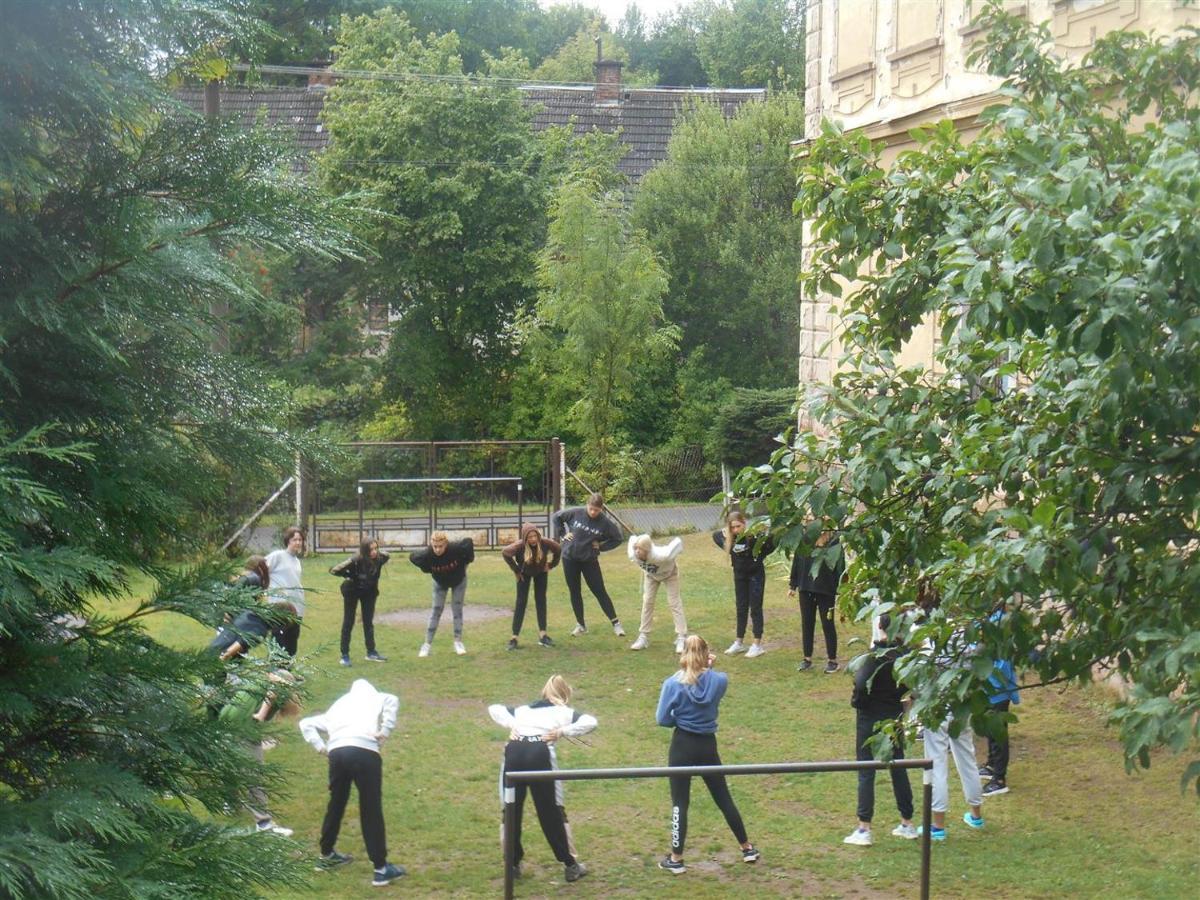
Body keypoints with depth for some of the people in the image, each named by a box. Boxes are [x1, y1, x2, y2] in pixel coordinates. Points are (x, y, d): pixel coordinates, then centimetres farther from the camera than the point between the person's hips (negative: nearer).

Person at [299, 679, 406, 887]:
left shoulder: (338, 705, 35)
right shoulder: (376, 698, 25)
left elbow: (306, 723, 30)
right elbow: (392, 701, 1)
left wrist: (320, 747, 20)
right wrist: (385, 732, -1)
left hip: (336, 752, 4)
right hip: (364, 751, -4)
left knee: (336, 804, 23)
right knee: (371, 810, 1)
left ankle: (326, 856, 38)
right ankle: (381, 868, 4)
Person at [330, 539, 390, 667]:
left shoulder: (379, 558, -23)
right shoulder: (355, 561, -34)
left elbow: (386, 556, 4)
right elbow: (334, 570, -32)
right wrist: (350, 576, -20)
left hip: (369, 591, 4)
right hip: (352, 591, -4)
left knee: (368, 622, 11)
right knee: (348, 623, 1)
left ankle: (371, 652, 20)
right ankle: (345, 655, 6)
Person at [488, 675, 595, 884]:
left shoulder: (522, 710, 33)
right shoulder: (564, 712, 23)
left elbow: (494, 708, 28)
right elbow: (590, 722, 8)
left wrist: (511, 725, 16)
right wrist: (562, 732, 6)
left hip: (514, 751, 3)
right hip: (540, 752, -3)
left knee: (511, 810, 15)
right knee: (552, 812, 6)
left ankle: (513, 864, 20)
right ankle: (570, 865, 12)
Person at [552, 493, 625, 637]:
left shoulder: (605, 522, -13)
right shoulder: (576, 513, -11)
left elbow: (617, 539, 0)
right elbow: (557, 516, 4)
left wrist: (601, 546, -9)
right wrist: (562, 534, -1)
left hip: (590, 560, -2)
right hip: (570, 558, 2)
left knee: (599, 591, -1)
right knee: (574, 592, 8)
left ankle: (616, 623, 6)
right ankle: (580, 625, 20)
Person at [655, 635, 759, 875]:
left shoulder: (673, 684, -14)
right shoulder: (718, 680, -7)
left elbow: (663, 719, -11)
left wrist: (680, 721, 6)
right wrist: (708, 668, 6)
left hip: (682, 745, -3)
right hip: (708, 745, 3)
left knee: (679, 803, 6)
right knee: (723, 798, 16)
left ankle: (676, 859, 9)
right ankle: (747, 848, 27)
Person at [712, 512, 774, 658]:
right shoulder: (730, 538, -7)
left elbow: (771, 545, -22)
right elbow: (715, 535, 10)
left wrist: (759, 556, -20)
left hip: (756, 574, -5)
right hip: (740, 575, 5)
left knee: (755, 608, -1)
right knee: (741, 609, 13)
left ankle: (757, 645, 3)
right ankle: (738, 643, 21)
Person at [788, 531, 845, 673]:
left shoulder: (834, 543, -10)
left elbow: (840, 567, -8)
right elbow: (796, 563, 7)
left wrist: (839, 591, -11)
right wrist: (793, 585, 9)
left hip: (826, 591, -4)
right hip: (806, 589, 4)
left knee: (828, 625, 6)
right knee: (806, 624, 11)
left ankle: (832, 660, 17)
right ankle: (807, 659, 23)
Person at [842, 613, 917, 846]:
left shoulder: (876, 655, -21)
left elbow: (861, 683, -29)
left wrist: (857, 702, -12)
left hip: (870, 716, -6)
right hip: (894, 715, 6)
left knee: (866, 772, 2)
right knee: (898, 768, 16)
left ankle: (864, 830, 2)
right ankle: (907, 824, 23)